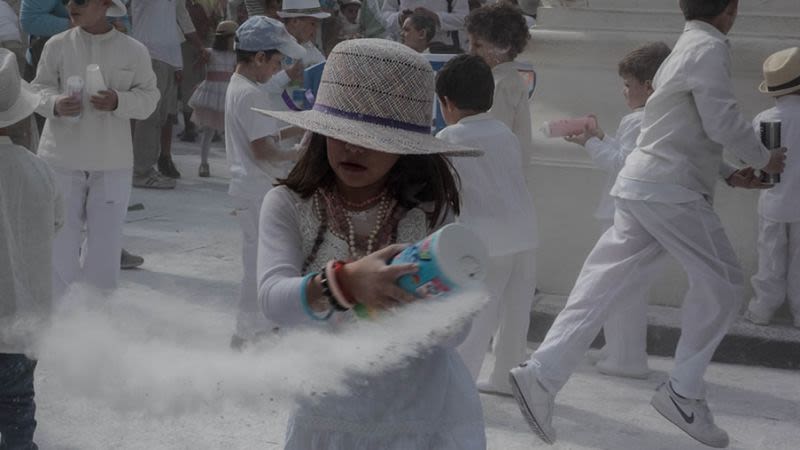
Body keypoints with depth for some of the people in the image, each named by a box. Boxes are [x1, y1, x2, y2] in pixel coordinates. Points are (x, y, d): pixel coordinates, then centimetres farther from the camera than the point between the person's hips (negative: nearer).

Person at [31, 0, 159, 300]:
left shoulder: (133, 51, -2)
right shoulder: (57, 46, -1)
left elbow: (148, 97, 1)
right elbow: (39, 88, 3)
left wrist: (118, 102, -19)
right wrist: (55, 104, -19)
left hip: (112, 163, 0)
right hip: (62, 159, 0)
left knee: (106, 238, 7)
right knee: (60, 236, 3)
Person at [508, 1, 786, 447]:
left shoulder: (688, 47, 21)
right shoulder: (710, 48, -9)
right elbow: (723, 122, -15)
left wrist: (729, 173, 26)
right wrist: (764, 158, 2)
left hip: (644, 183, 9)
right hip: (670, 189, -9)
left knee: (604, 285, 3)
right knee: (721, 282, 2)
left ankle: (541, 374, -3)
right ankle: (684, 393, 4)